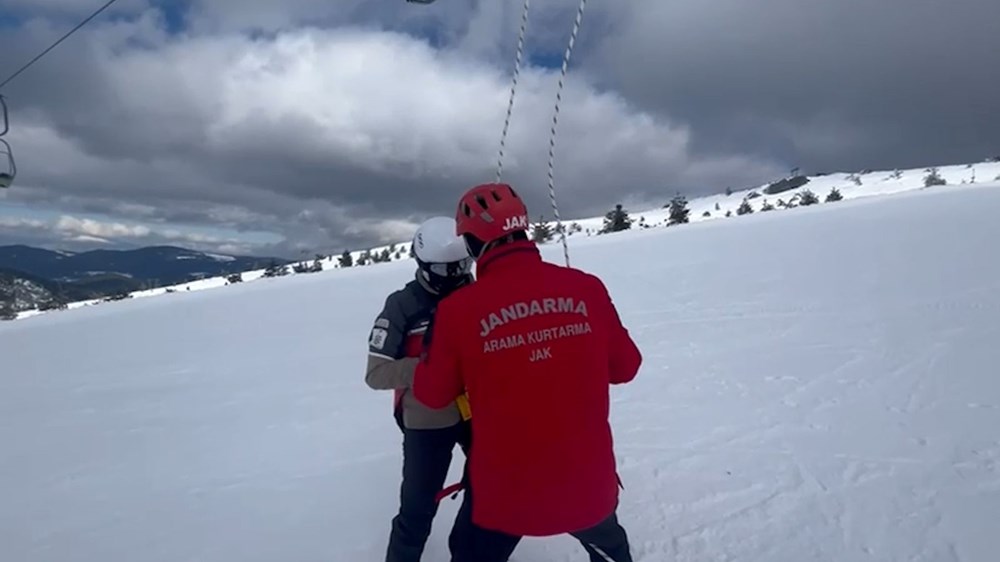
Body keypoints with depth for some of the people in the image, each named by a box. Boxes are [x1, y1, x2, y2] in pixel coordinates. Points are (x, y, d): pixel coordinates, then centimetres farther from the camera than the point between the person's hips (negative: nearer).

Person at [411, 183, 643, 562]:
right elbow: (625, 366, 2)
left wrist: (429, 356, 16)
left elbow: (432, 394, -2)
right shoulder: (586, 288, -11)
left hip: (507, 487, -2)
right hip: (590, 477, 2)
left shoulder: (459, 309, -17)